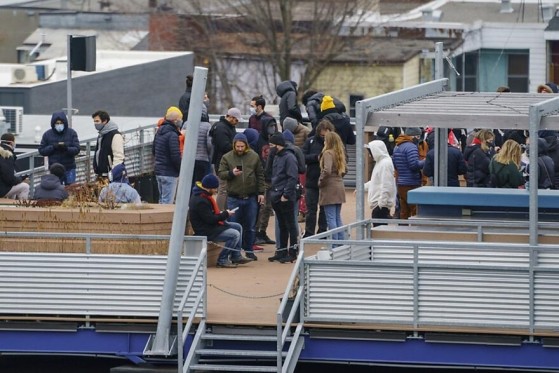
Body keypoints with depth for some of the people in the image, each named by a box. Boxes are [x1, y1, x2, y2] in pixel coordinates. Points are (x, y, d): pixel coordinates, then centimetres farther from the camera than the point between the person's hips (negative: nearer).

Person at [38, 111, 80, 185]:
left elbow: (77, 149, -6)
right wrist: (53, 147, -17)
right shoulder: (47, 134, 1)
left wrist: (66, 148, -27)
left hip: (69, 168, 0)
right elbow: (41, 151, 0)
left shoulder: (71, 133, 0)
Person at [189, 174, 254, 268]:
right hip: (205, 232, -11)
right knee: (235, 234, -20)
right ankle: (222, 260, -10)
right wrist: (226, 214, -13)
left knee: (238, 227, 14)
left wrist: (222, 213, 3)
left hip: (212, 226, 11)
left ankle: (236, 256, 16)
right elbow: (210, 219, -25)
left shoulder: (203, 196, 8)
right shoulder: (200, 201, -26)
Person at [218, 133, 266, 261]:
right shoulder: (227, 158, 1)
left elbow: (260, 176, 7)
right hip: (234, 198, -1)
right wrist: (231, 173, -19)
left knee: (250, 226, 8)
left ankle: (249, 250, 17)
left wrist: (261, 192, 2)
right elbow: (220, 174, 0)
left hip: (251, 197, 1)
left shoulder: (254, 157, 5)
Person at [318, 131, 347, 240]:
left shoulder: (328, 153, -15)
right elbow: (345, 169, 21)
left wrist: (321, 181, -13)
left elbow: (327, 170, -27)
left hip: (329, 188, -8)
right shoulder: (339, 153, 9)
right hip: (339, 186, 8)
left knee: (331, 219, -4)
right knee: (338, 218, 16)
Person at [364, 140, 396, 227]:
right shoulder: (380, 162, 17)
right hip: (378, 203, 11)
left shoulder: (385, 164, -16)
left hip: (381, 205, -11)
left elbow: (386, 186, -21)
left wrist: (381, 203, -22)